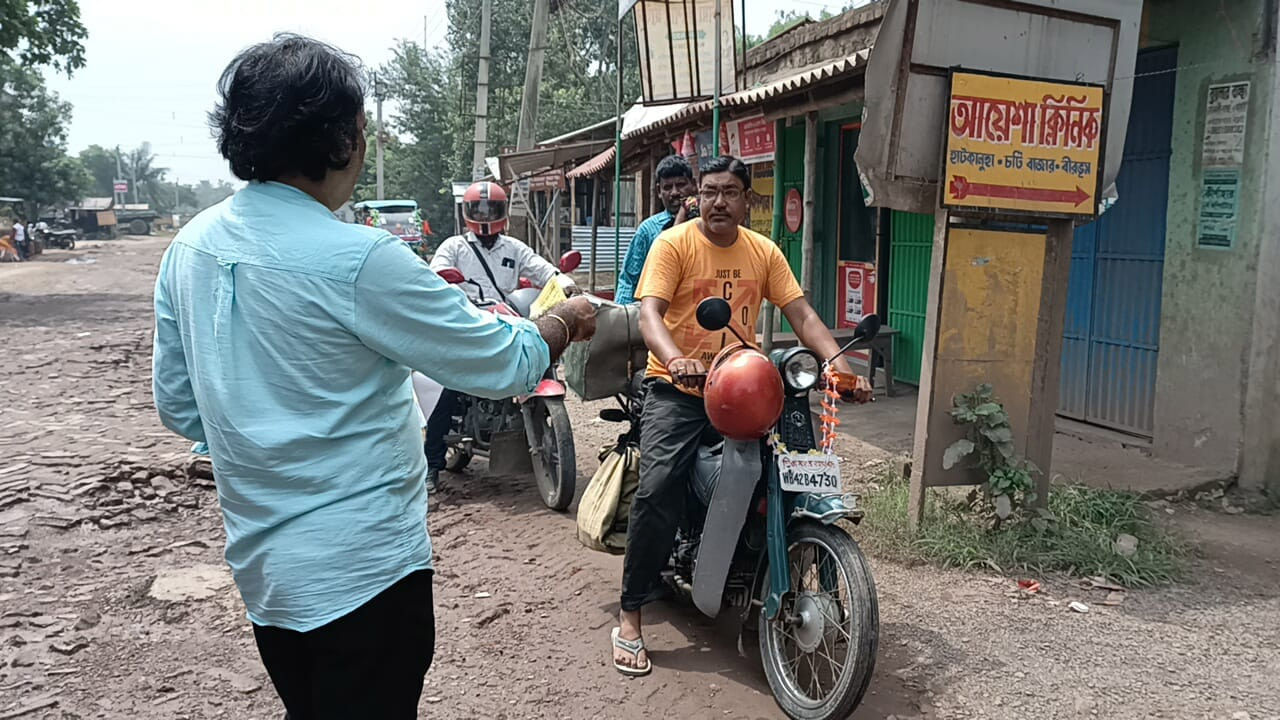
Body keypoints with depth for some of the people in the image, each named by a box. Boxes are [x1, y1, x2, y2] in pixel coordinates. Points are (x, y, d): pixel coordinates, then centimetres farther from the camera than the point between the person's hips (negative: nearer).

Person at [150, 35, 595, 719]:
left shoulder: (189, 247, 1)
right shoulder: (357, 260, -23)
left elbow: (177, 405, 10)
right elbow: (504, 365, -16)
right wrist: (565, 322, 4)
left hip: (259, 558, 8)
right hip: (360, 569, -7)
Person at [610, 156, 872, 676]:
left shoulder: (764, 252, 10)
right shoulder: (673, 243, -4)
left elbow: (801, 314, 3)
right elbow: (649, 311, -17)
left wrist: (840, 365, -14)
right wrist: (674, 359, -38)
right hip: (677, 389, -4)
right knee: (657, 489, -19)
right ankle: (630, 618, -6)